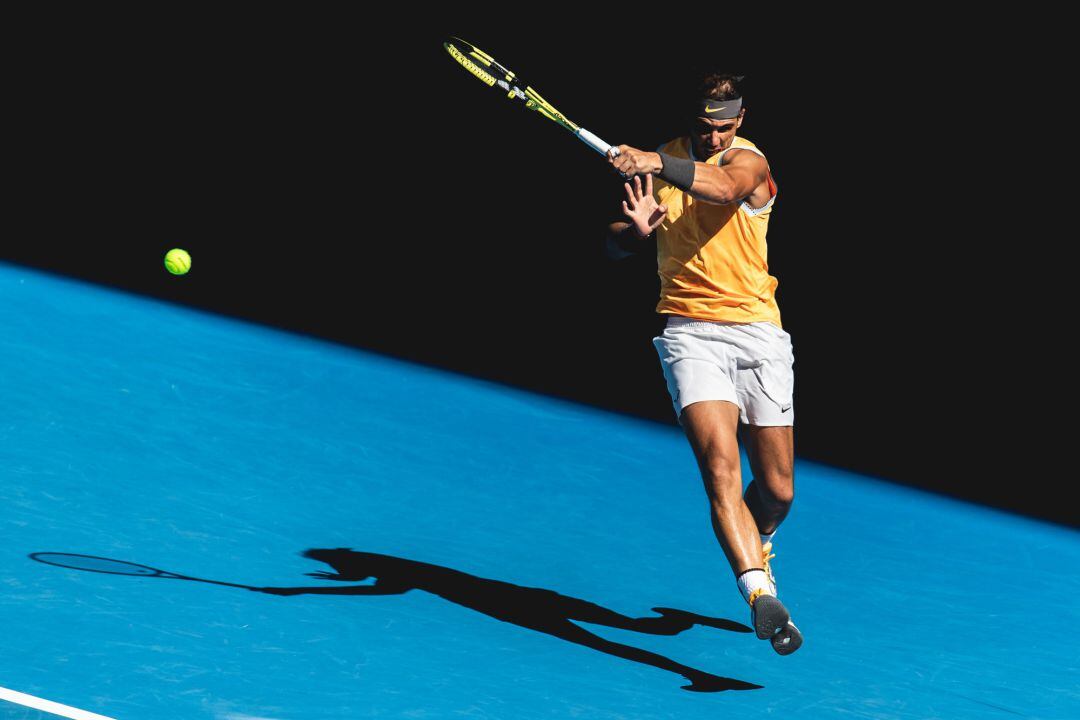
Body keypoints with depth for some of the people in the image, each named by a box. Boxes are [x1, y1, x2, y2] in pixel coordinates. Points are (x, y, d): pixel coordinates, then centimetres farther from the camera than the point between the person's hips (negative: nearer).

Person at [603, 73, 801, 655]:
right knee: (720, 464, -23)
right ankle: (761, 593, -34)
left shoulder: (749, 161, -7)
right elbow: (615, 246, 10)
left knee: (777, 490, 5)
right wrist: (635, 229, -14)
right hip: (690, 334, 1)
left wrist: (659, 164, -49)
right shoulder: (657, 162, 6)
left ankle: (754, 548, 40)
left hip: (758, 333, -1)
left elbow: (724, 186, -33)